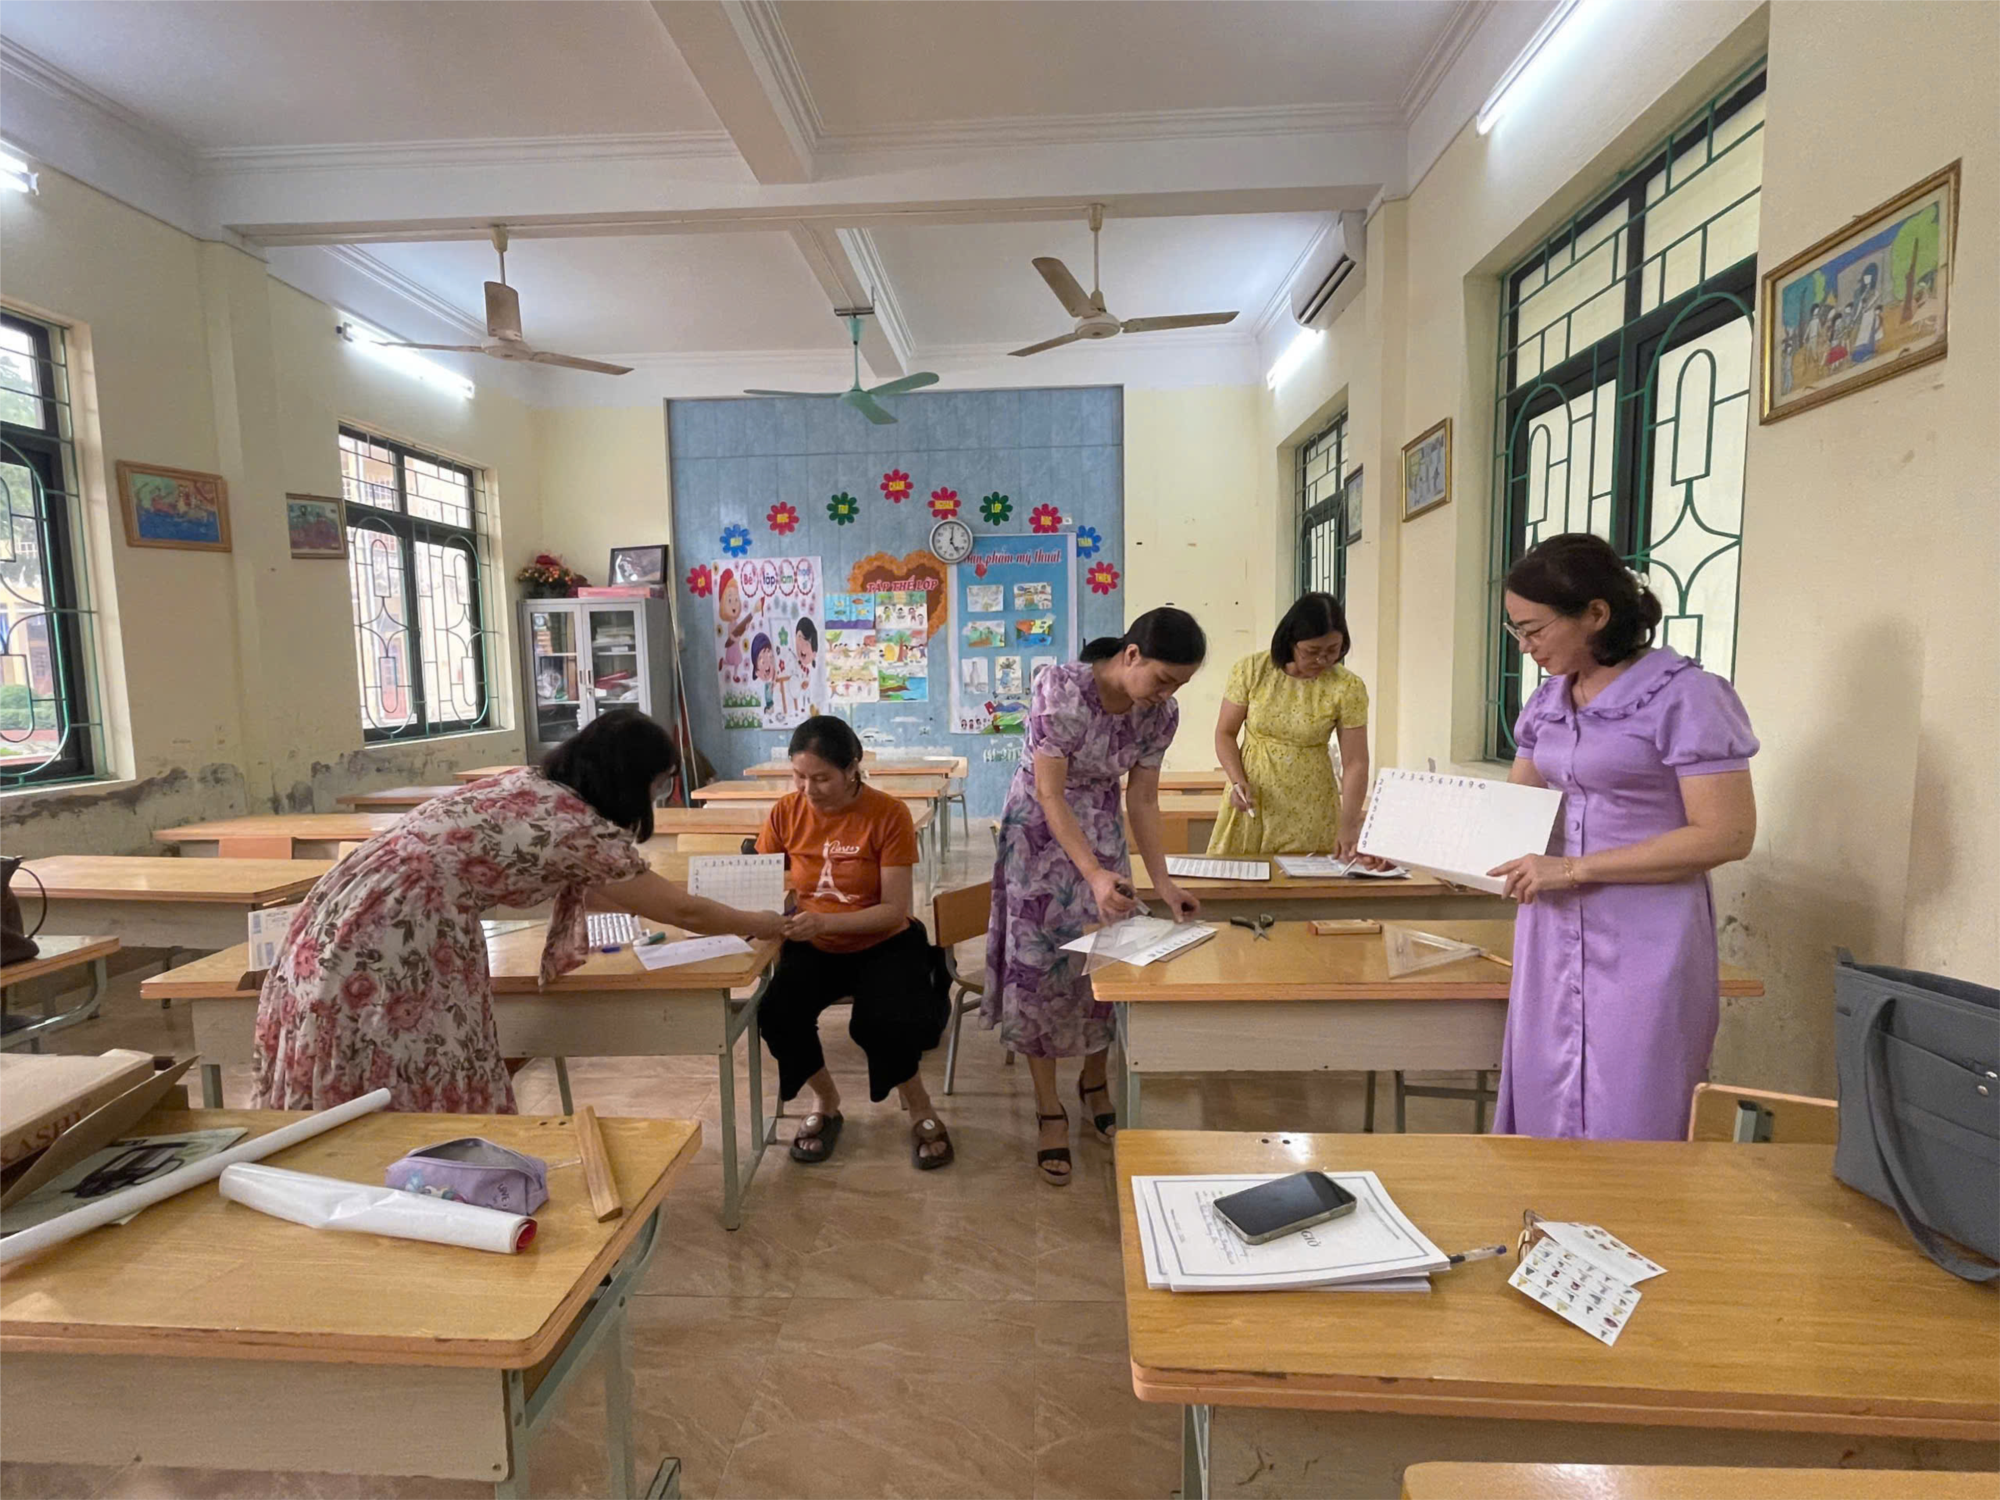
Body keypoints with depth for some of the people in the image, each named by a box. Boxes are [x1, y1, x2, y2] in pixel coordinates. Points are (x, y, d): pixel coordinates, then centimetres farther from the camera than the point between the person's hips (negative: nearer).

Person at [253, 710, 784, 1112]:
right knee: (429, 1092, 5)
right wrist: (760, 924, 15)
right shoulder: (587, 833, -10)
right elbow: (681, 910, 0)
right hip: (398, 934, -9)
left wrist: (643, 903, 38)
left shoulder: (529, 783, 14)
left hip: (349, 913, 9)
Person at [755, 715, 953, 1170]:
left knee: (883, 1023, -29)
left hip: (882, 945, -3)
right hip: (813, 948, 3)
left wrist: (824, 921, -32)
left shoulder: (888, 814, -16)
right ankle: (826, 1102, 9)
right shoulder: (786, 813, -6)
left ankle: (919, 1108, 5)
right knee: (776, 1015, -23)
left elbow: (894, 910, -18)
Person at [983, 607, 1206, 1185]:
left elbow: (1143, 800, -3)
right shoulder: (1060, 689, -29)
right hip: (1039, 830, -4)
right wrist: (1094, 875, -32)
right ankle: (1050, 1112, 13)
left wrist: (1163, 882, -7)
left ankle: (1094, 1082, 30)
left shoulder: (1161, 711, -12)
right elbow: (1049, 794, -26)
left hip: (1102, 829, 5)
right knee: (1040, 963, -2)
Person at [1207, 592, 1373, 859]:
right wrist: (1238, 782, -14)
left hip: (1311, 814, -1)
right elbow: (1225, 733, 1)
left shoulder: (1347, 687, -9)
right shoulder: (1250, 671, -8)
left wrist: (1348, 826, -17)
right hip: (1251, 801, 1)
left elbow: (1355, 763, -8)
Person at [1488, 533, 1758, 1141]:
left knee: (1622, 1132, 4)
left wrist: (1575, 868, -18)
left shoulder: (1684, 696, -10)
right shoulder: (1547, 702, 9)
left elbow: (1727, 835, -15)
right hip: (1553, 933, 6)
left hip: (1643, 940, -6)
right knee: (1541, 1115, 13)